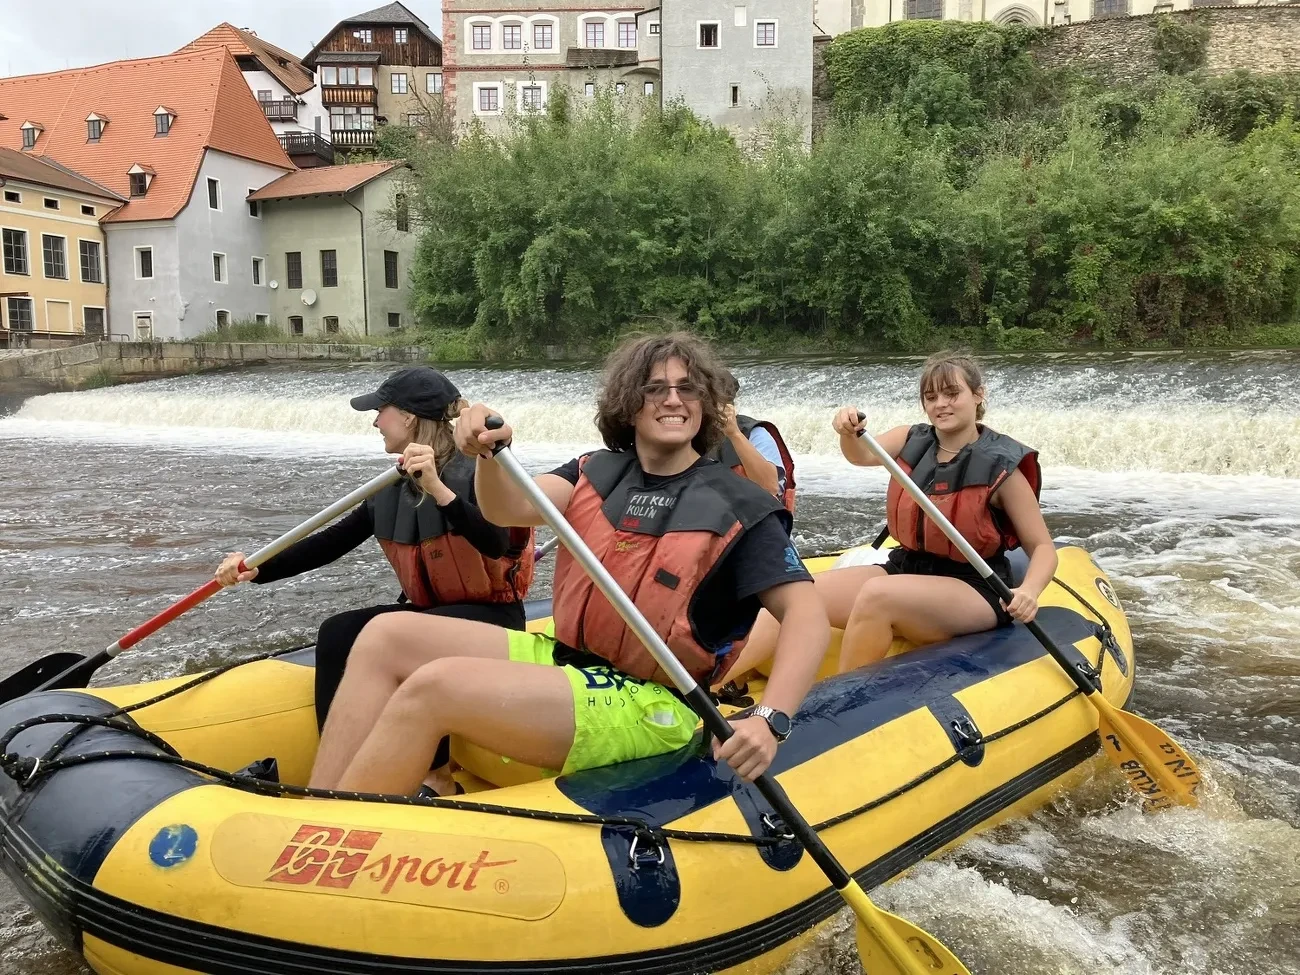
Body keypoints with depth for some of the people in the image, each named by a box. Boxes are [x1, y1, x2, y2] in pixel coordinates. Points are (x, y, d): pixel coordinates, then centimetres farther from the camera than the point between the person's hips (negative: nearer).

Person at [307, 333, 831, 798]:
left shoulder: (737, 507, -7)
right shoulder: (598, 472, 9)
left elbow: (807, 614, -15)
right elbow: (511, 508, -6)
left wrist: (768, 720, -30)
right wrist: (490, 454, -29)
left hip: (644, 708, -7)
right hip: (561, 659, 7)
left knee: (432, 688, -25)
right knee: (387, 636, -5)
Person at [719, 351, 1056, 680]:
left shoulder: (1001, 466, -9)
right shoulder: (913, 441, 6)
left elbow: (1043, 547, -8)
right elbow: (862, 455, -6)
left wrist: (1029, 590, -28)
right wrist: (850, 433, -29)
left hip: (973, 591, -5)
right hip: (906, 570, 6)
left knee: (877, 594, -35)